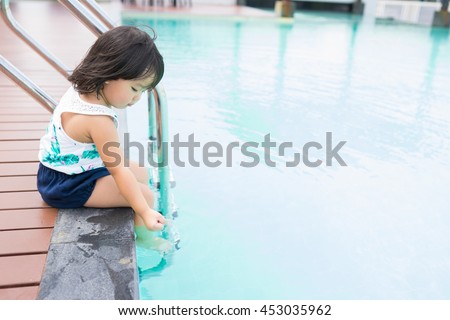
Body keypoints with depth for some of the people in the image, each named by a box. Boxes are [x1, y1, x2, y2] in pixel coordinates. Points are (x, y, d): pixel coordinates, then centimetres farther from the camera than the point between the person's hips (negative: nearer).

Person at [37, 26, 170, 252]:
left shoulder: (80, 90, -6)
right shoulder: (98, 120, -34)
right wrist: (145, 212, -36)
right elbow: (119, 172, -35)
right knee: (144, 194, -16)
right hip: (69, 186, -10)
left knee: (140, 173, 14)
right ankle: (145, 239, 10)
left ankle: (144, 236, 21)